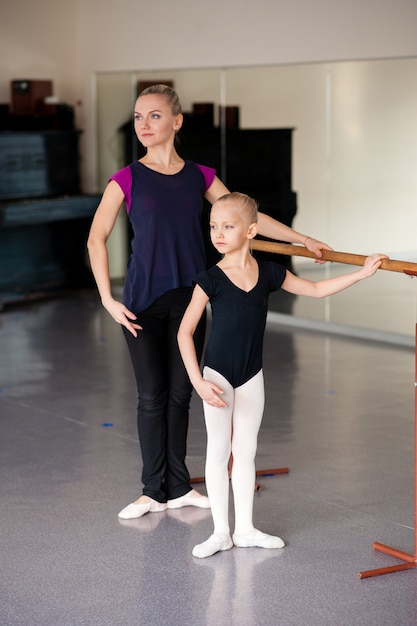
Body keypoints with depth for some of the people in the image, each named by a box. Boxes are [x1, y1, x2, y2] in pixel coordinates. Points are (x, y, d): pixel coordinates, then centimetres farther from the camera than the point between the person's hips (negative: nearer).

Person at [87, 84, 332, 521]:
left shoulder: (199, 177, 5)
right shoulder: (127, 179, -4)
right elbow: (96, 239, -5)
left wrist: (304, 240, 12)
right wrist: (108, 300, -13)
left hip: (188, 299, 3)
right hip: (143, 301, -3)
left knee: (180, 394, 9)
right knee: (152, 396, 3)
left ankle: (178, 487, 21)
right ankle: (153, 490, 16)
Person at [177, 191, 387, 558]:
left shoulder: (269, 273, -3)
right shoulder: (211, 279, -15)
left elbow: (316, 290, 9)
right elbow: (185, 332, -12)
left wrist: (362, 272, 6)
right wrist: (198, 382, -19)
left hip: (252, 376, 4)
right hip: (217, 376, -3)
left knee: (246, 451, 11)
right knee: (219, 451, 4)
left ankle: (245, 528, 21)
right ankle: (221, 532, 13)